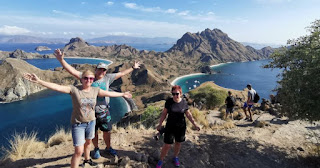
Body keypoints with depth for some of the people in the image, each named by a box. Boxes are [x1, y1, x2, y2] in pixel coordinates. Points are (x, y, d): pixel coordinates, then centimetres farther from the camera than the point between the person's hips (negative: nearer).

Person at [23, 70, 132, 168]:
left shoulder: (95, 90, -5)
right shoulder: (74, 90, -16)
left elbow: (109, 93, 6)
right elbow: (57, 87, -25)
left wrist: (122, 94, 14)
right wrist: (39, 81, -35)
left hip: (91, 122, 5)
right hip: (78, 124, -5)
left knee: (88, 142, 26)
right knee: (79, 151, -6)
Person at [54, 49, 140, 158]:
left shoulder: (107, 78, 0)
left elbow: (121, 74, 8)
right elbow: (72, 71, -15)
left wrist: (133, 68, 15)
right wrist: (61, 60, -25)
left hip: (104, 111, 2)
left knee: (107, 131, 15)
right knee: (93, 132, 15)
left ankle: (108, 148, 39)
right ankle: (96, 149, 40)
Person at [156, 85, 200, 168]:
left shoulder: (184, 102, -10)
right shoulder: (169, 101, -13)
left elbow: (188, 114, -1)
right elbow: (164, 113, -4)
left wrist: (195, 124, -9)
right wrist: (160, 124, -3)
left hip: (181, 127, 2)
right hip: (170, 127, -1)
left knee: (178, 143, 18)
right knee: (167, 145, 3)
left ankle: (175, 157, 44)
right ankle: (161, 160, 25)